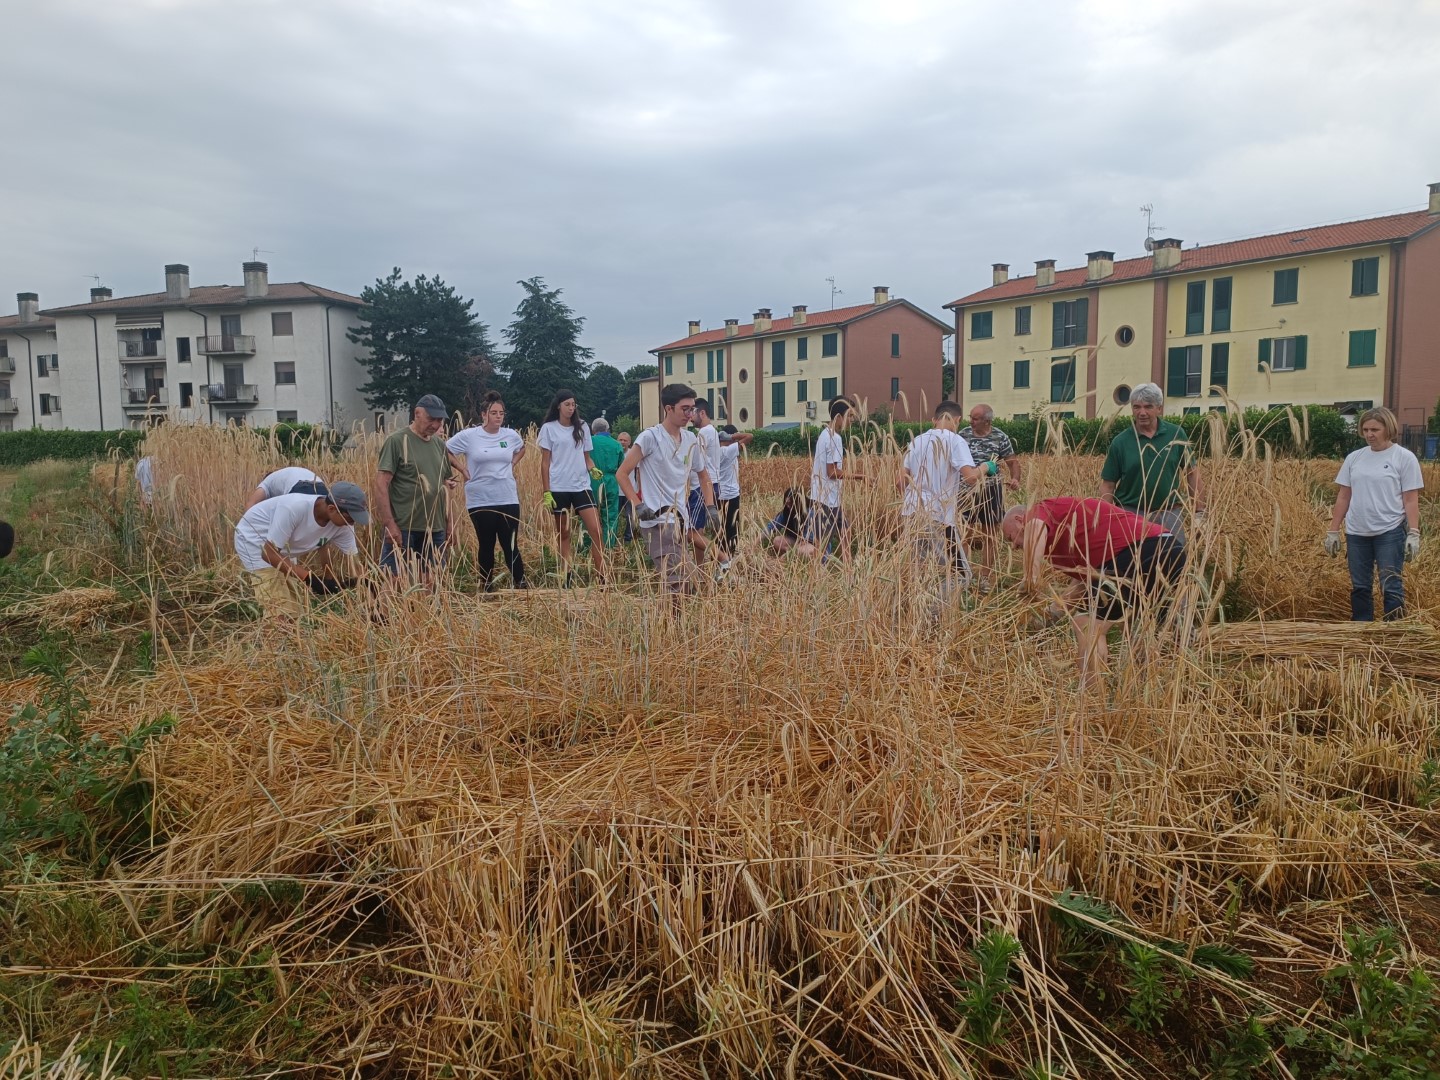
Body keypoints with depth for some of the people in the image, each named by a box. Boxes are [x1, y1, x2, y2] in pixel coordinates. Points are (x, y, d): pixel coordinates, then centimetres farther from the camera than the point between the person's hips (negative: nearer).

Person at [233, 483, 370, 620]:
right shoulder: (295, 508, -39)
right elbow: (269, 553, -34)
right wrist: (309, 577, -40)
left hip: (282, 550, 7)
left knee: (296, 609, 8)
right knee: (279, 611, -16)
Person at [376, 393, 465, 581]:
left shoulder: (440, 444, 12)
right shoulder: (397, 441, -8)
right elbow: (381, 484, -12)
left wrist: (448, 524, 16)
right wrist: (389, 524, -18)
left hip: (435, 529, 6)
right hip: (403, 528, -6)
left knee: (431, 583, 10)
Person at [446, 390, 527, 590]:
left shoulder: (511, 435, 2)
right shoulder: (468, 436, -7)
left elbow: (522, 448, 24)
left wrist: (512, 464, 8)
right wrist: (462, 469, -3)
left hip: (508, 500, 2)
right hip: (480, 502, -1)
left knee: (510, 544, 3)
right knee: (486, 545, 9)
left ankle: (520, 584, 10)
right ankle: (485, 586, 21)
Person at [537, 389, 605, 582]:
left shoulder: (582, 427, 10)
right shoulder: (549, 428, 1)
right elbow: (545, 462, 0)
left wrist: (592, 469, -8)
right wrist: (546, 492, -6)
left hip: (581, 486, 2)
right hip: (559, 488, -2)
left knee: (596, 531, -8)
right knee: (563, 534, 5)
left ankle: (602, 575, -5)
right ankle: (567, 576, 11)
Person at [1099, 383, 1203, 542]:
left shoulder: (1176, 435, 1)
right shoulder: (1120, 442, -2)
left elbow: (1192, 472, 8)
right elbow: (1108, 484, -1)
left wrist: (1199, 510, 3)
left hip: (1169, 512, 1)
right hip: (1131, 513, -1)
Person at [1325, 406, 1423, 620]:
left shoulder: (1404, 457, -2)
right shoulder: (1354, 458, 8)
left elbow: (1411, 500, -5)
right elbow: (1343, 497, 9)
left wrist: (1414, 533, -12)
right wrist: (1333, 531, 7)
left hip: (1390, 532, -4)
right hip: (1356, 533, 4)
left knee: (1391, 587, -4)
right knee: (1359, 587, 10)